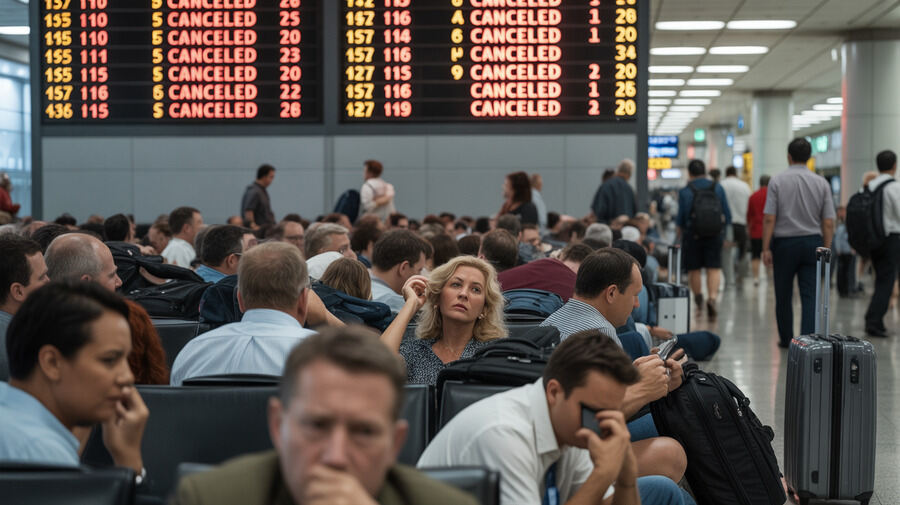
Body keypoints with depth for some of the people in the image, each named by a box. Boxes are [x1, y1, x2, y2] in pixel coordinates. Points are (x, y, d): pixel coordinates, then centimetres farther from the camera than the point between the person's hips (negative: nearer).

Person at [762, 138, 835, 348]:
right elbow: (828, 222, 0)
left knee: (783, 296, 13)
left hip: (784, 243, -1)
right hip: (813, 243, 1)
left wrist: (766, 248, -5)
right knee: (811, 296, -1)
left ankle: (786, 340, 25)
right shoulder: (822, 183, 1)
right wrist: (826, 250, 7)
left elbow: (769, 218, -10)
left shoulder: (777, 181, -5)